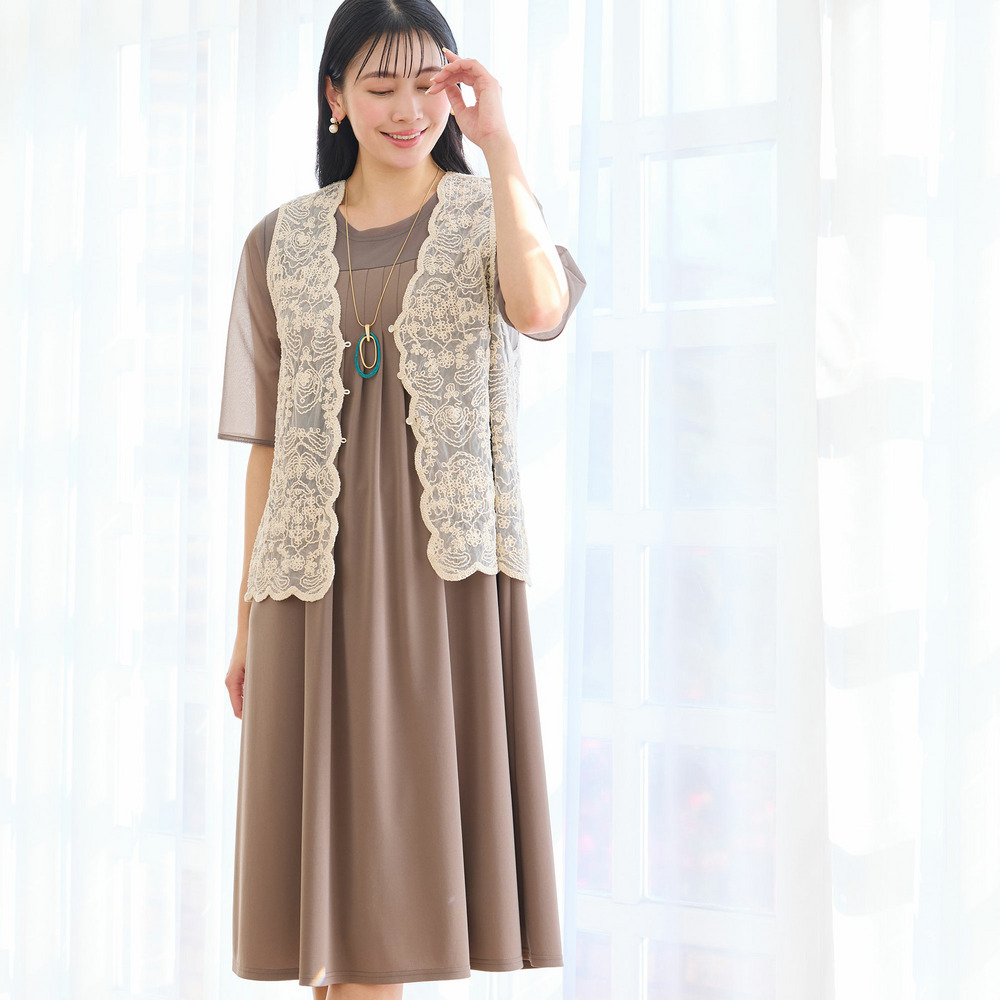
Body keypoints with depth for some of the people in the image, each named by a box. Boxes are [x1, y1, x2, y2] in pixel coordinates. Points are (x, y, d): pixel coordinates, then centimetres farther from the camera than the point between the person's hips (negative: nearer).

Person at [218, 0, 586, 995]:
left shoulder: (489, 214, 7)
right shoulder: (281, 245, 12)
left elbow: (539, 307, -18)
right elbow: (267, 443, 12)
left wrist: (498, 142, -17)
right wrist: (248, 620, 9)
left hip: (450, 561, -1)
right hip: (319, 573, 2)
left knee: (430, 827, -2)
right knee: (339, 848, 1)